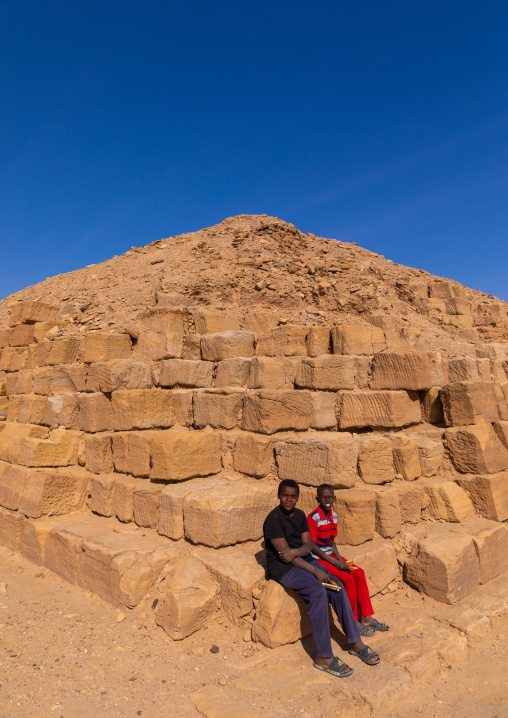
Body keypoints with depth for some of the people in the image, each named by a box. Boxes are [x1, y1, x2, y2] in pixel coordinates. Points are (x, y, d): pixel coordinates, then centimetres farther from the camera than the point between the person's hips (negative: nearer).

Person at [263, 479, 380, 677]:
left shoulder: (300, 515, 8)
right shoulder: (273, 519, -16)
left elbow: (307, 545, 3)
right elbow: (283, 552, -21)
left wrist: (295, 552, -22)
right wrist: (315, 571, -22)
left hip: (303, 560, 7)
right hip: (281, 567, -7)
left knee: (337, 587, -11)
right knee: (318, 591, -28)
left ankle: (355, 643, 2)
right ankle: (323, 657, -20)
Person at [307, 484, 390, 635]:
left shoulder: (334, 516, 4)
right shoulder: (313, 518, -20)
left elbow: (331, 541, 11)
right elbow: (312, 546, -19)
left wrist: (339, 559, -4)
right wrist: (333, 562, -19)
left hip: (331, 554, 8)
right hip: (318, 558, -8)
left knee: (359, 573, -4)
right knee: (348, 579, -19)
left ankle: (366, 617, 5)